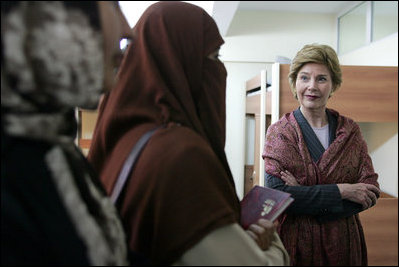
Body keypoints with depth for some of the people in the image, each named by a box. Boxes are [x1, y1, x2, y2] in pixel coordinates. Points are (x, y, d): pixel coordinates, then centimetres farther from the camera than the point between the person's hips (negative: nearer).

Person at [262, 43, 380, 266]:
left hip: (344, 244, 3)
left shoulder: (350, 130, 1)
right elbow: (276, 195, -18)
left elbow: (371, 191, -6)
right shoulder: (280, 132, -8)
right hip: (295, 245, -2)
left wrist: (305, 196, -17)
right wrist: (340, 191, -17)